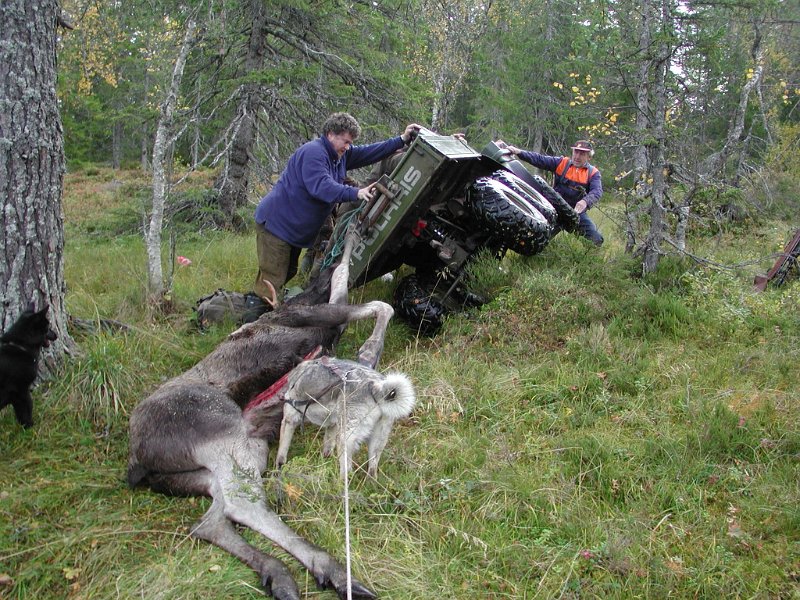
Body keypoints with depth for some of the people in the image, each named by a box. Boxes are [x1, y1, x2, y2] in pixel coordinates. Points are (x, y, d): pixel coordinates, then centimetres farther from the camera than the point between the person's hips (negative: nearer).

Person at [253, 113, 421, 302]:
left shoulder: (342, 155, 8)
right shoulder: (313, 152, -22)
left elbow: (370, 152, 10)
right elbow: (320, 185, -36)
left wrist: (402, 140, 2)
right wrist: (356, 193, -46)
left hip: (295, 229, 10)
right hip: (276, 223, -10)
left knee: (288, 273, 18)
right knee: (271, 280, -12)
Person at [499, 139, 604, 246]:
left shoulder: (593, 173, -1)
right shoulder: (561, 163, 2)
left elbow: (597, 191, -17)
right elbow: (539, 159, -7)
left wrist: (585, 202, -40)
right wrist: (519, 152, -22)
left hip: (576, 211, 0)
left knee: (596, 240, -7)